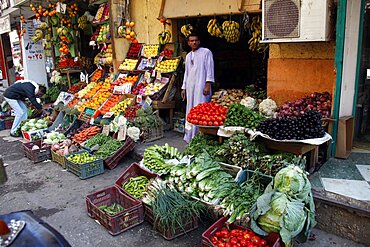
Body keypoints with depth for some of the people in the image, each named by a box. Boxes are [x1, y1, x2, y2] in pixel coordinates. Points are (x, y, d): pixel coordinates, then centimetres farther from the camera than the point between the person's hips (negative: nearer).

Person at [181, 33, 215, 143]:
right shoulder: (188, 56, 20)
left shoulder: (206, 52, 0)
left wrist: (208, 85, -15)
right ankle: (190, 136, 16)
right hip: (190, 87, 7)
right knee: (190, 110, 8)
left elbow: (210, 69, -6)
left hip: (201, 87, -6)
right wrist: (183, 87, 19)